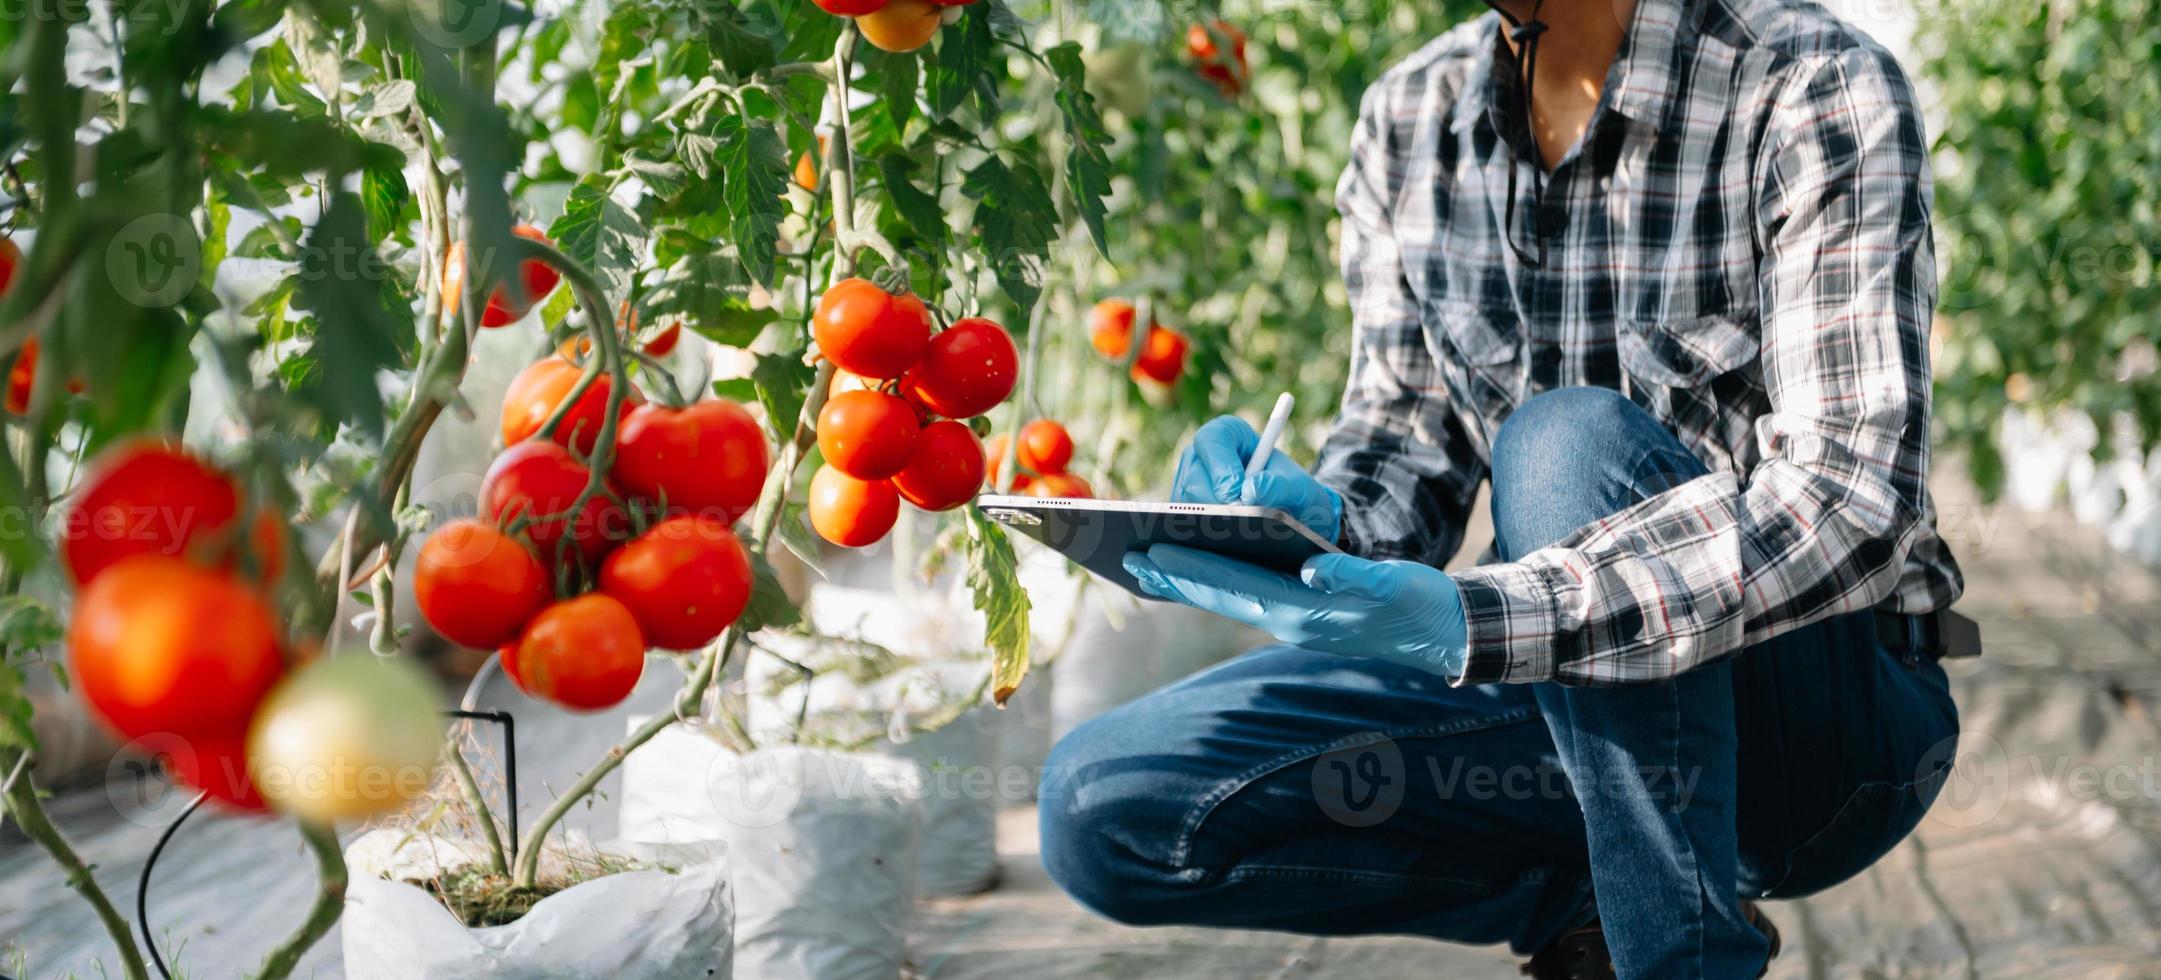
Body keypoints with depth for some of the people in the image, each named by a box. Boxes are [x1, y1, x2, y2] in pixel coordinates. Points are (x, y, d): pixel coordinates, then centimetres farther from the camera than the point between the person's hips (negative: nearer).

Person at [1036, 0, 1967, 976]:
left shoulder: (1817, 90, -15)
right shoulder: (1408, 117, 2)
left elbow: (1852, 504, -26)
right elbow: (1407, 437, 6)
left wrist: (1471, 621, -39)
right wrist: (1316, 519, -20)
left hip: (1826, 698, -5)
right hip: (1549, 698, 5)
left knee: (1567, 441, -34)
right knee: (1102, 805, -14)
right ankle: (1597, 883, -2)